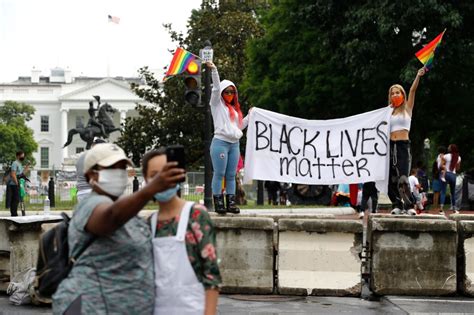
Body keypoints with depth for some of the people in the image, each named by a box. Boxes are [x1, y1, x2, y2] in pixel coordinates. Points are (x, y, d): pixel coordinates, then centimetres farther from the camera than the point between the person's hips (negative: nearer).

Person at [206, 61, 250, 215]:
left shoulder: (234, 108, 23)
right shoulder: (217, 104, 7)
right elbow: (216, 88, -6)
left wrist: (249, 117, 18)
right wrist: (214, 70, -15)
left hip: (234, 144, 6)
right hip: (220, 143, -6)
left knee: (231, 175, 4)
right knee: (219, 174, -7)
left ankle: (231, 203, 4)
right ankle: (218, 203, -7)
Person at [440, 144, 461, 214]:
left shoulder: (446, 156, -7)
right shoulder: (458, 158, 5)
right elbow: (457, 168, 13)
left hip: (446, 173, -3)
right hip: (453, 175, 3)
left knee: (443, 191, -5)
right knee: (453, 192, 15)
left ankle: (441, 207, -18)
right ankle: (454, 208, 20)